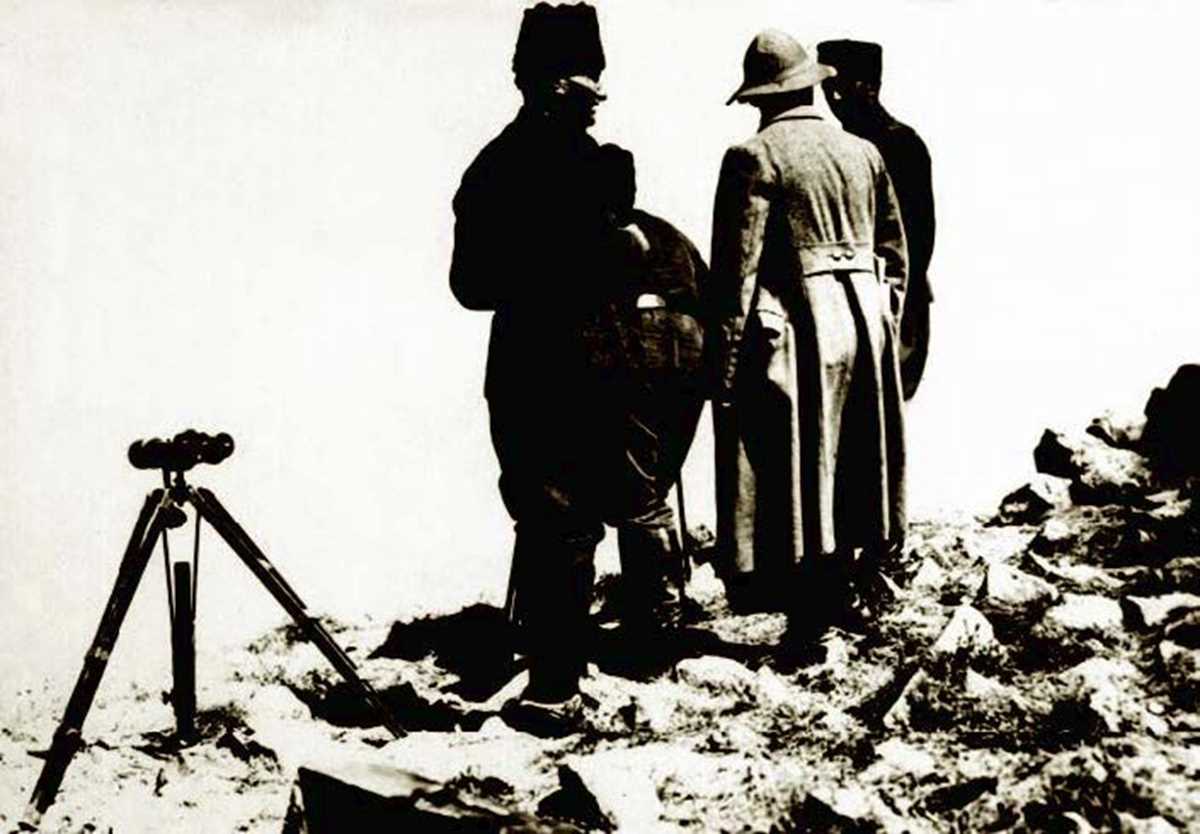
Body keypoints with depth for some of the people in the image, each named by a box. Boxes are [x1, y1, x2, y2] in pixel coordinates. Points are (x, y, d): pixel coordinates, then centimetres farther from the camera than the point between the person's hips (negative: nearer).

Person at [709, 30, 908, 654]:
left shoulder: (754, 157, -8)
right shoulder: (864, 153, 10)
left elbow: (737, 269, -13)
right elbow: (895, 255, 12)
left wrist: (726, 363, -9)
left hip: (797, 331, -6)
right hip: (865, 322, 6)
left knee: (796, 481, 2)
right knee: (852, 475, 16)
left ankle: (805, 631, 6)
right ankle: (842, 605, 28)